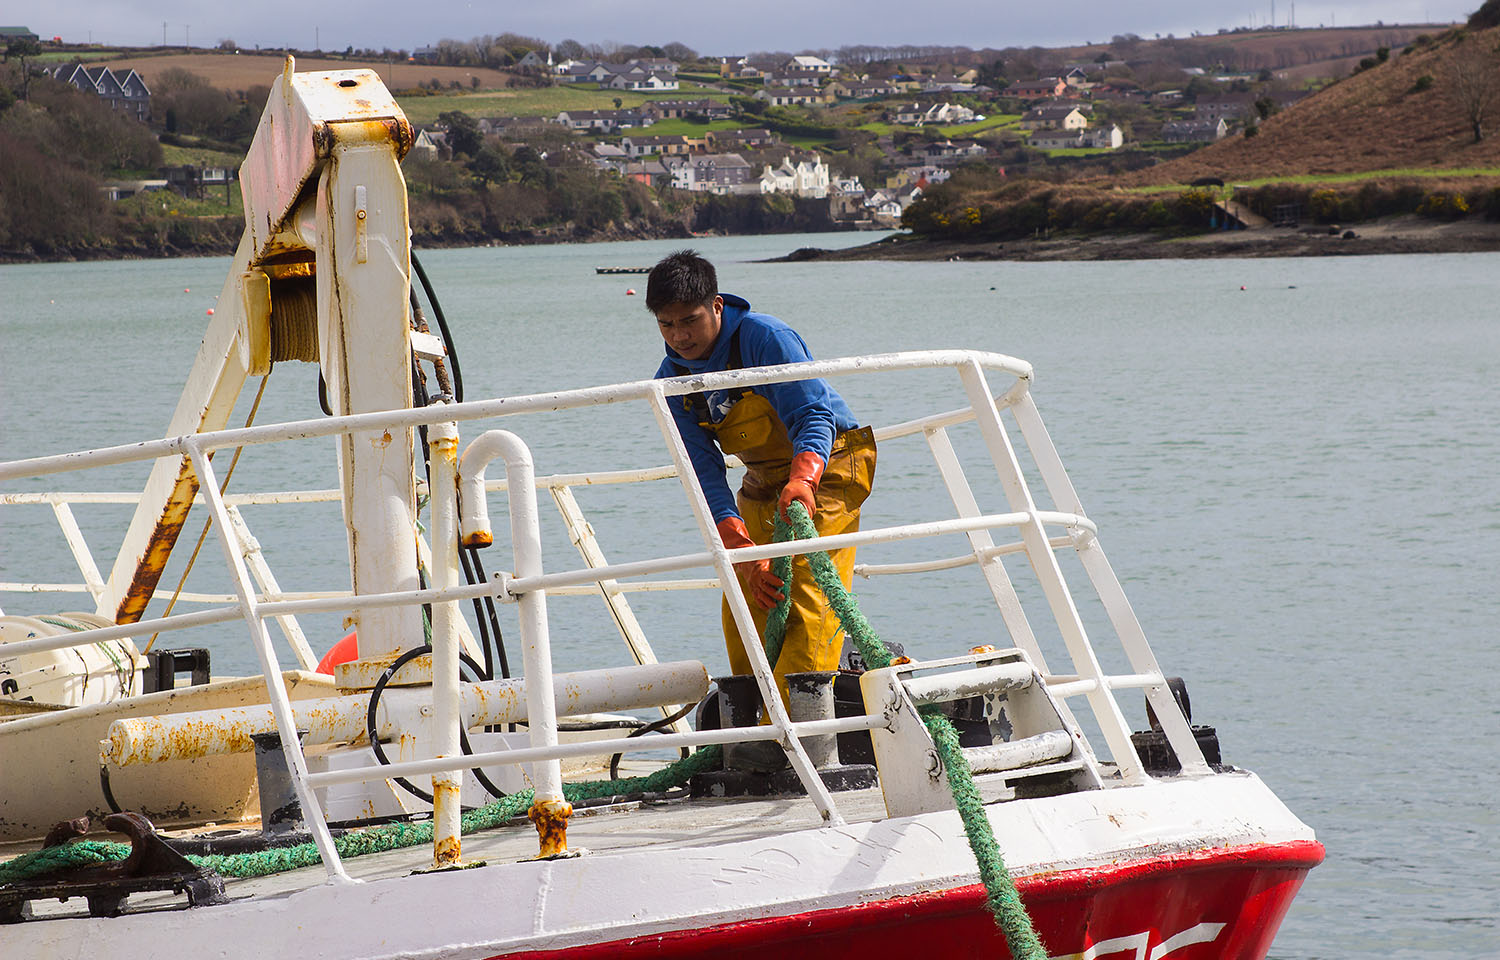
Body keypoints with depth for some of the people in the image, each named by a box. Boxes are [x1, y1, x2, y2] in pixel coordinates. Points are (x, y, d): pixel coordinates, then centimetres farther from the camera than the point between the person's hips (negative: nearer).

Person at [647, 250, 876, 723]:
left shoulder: (764, 337, -24)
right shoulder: (672, 381, -7)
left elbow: (813, 416, -28)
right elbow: (705, 473, -11)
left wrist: (802, 480, -49)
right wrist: (742, 550, -25)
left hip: (825, 466, -7)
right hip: (763, 484, 7)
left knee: (808, 595, -20)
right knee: (743, 608, 2)